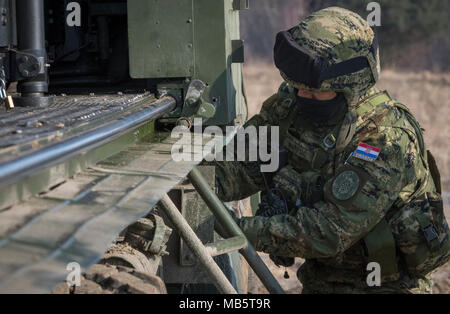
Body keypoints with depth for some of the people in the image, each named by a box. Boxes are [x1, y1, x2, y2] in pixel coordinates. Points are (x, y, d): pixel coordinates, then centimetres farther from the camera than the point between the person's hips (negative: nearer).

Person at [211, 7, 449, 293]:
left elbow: (329, 231, -31)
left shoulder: (385, 140, -29)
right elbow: (243, 166, -7)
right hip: (321, 277, 5)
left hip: (385, 283, -5)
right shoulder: (291, 104, -7)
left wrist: (242, 229, -34)